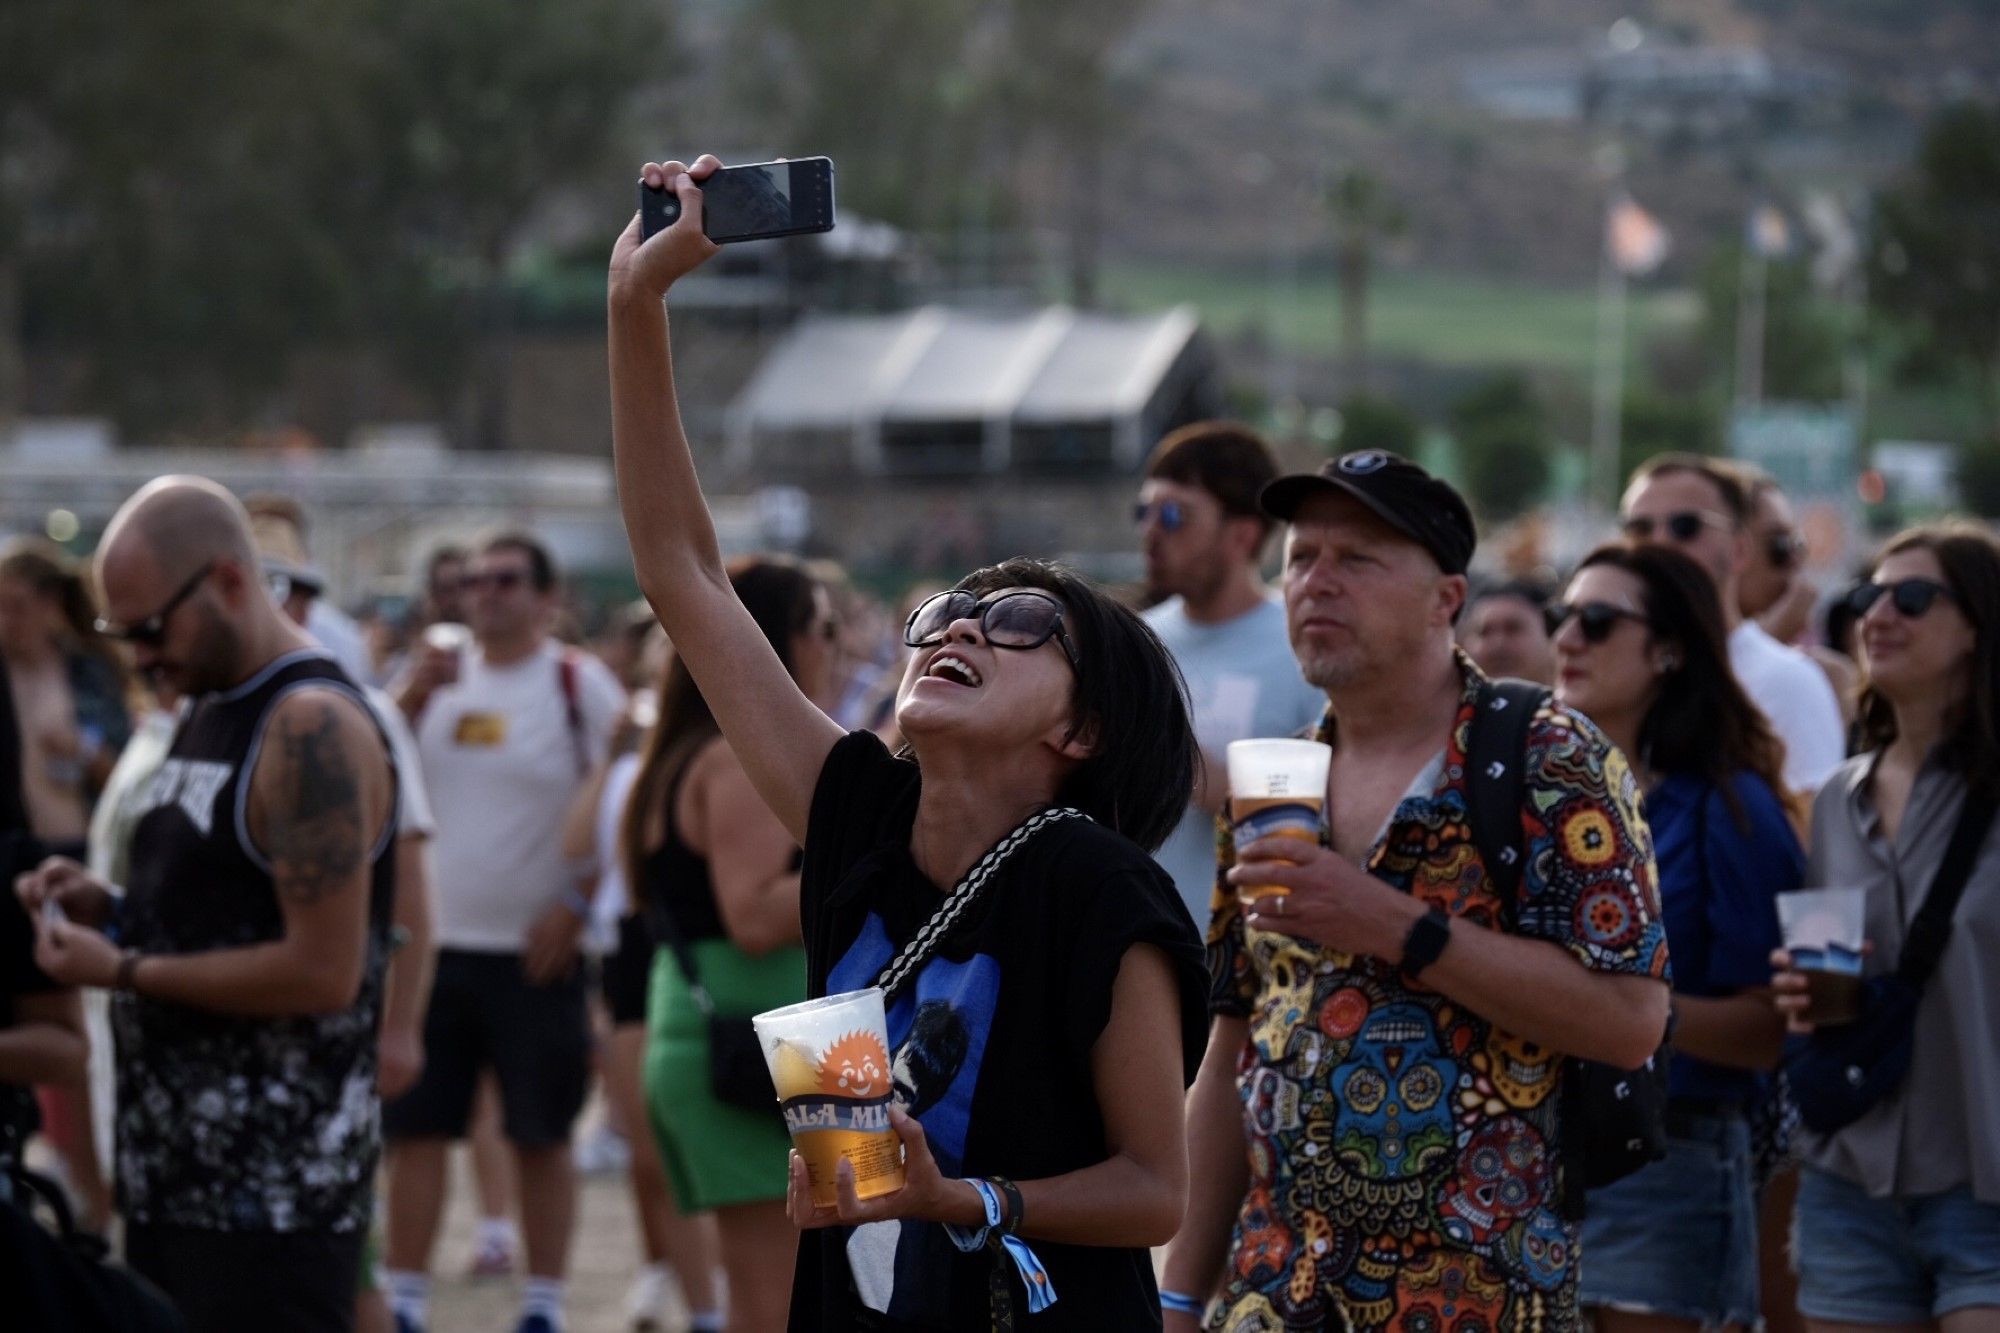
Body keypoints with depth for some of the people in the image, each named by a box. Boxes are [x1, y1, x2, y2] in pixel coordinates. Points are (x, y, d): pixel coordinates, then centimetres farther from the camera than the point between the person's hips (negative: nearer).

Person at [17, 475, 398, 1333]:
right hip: (177, 1167, 10)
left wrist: (124, 972, -16)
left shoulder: (311, 729, -16)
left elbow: (324, 971, -21)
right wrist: (107, 907, 4)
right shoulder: (206, 710, 14)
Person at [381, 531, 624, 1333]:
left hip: (534, 954, -4)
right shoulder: (443, 681, 11)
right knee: (414, 1128, 4)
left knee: (540, 1136, 3)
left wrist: (575, 905, -14)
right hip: (433, 942, 4)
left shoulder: (580, 686, -4)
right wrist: (415, 695, -10)